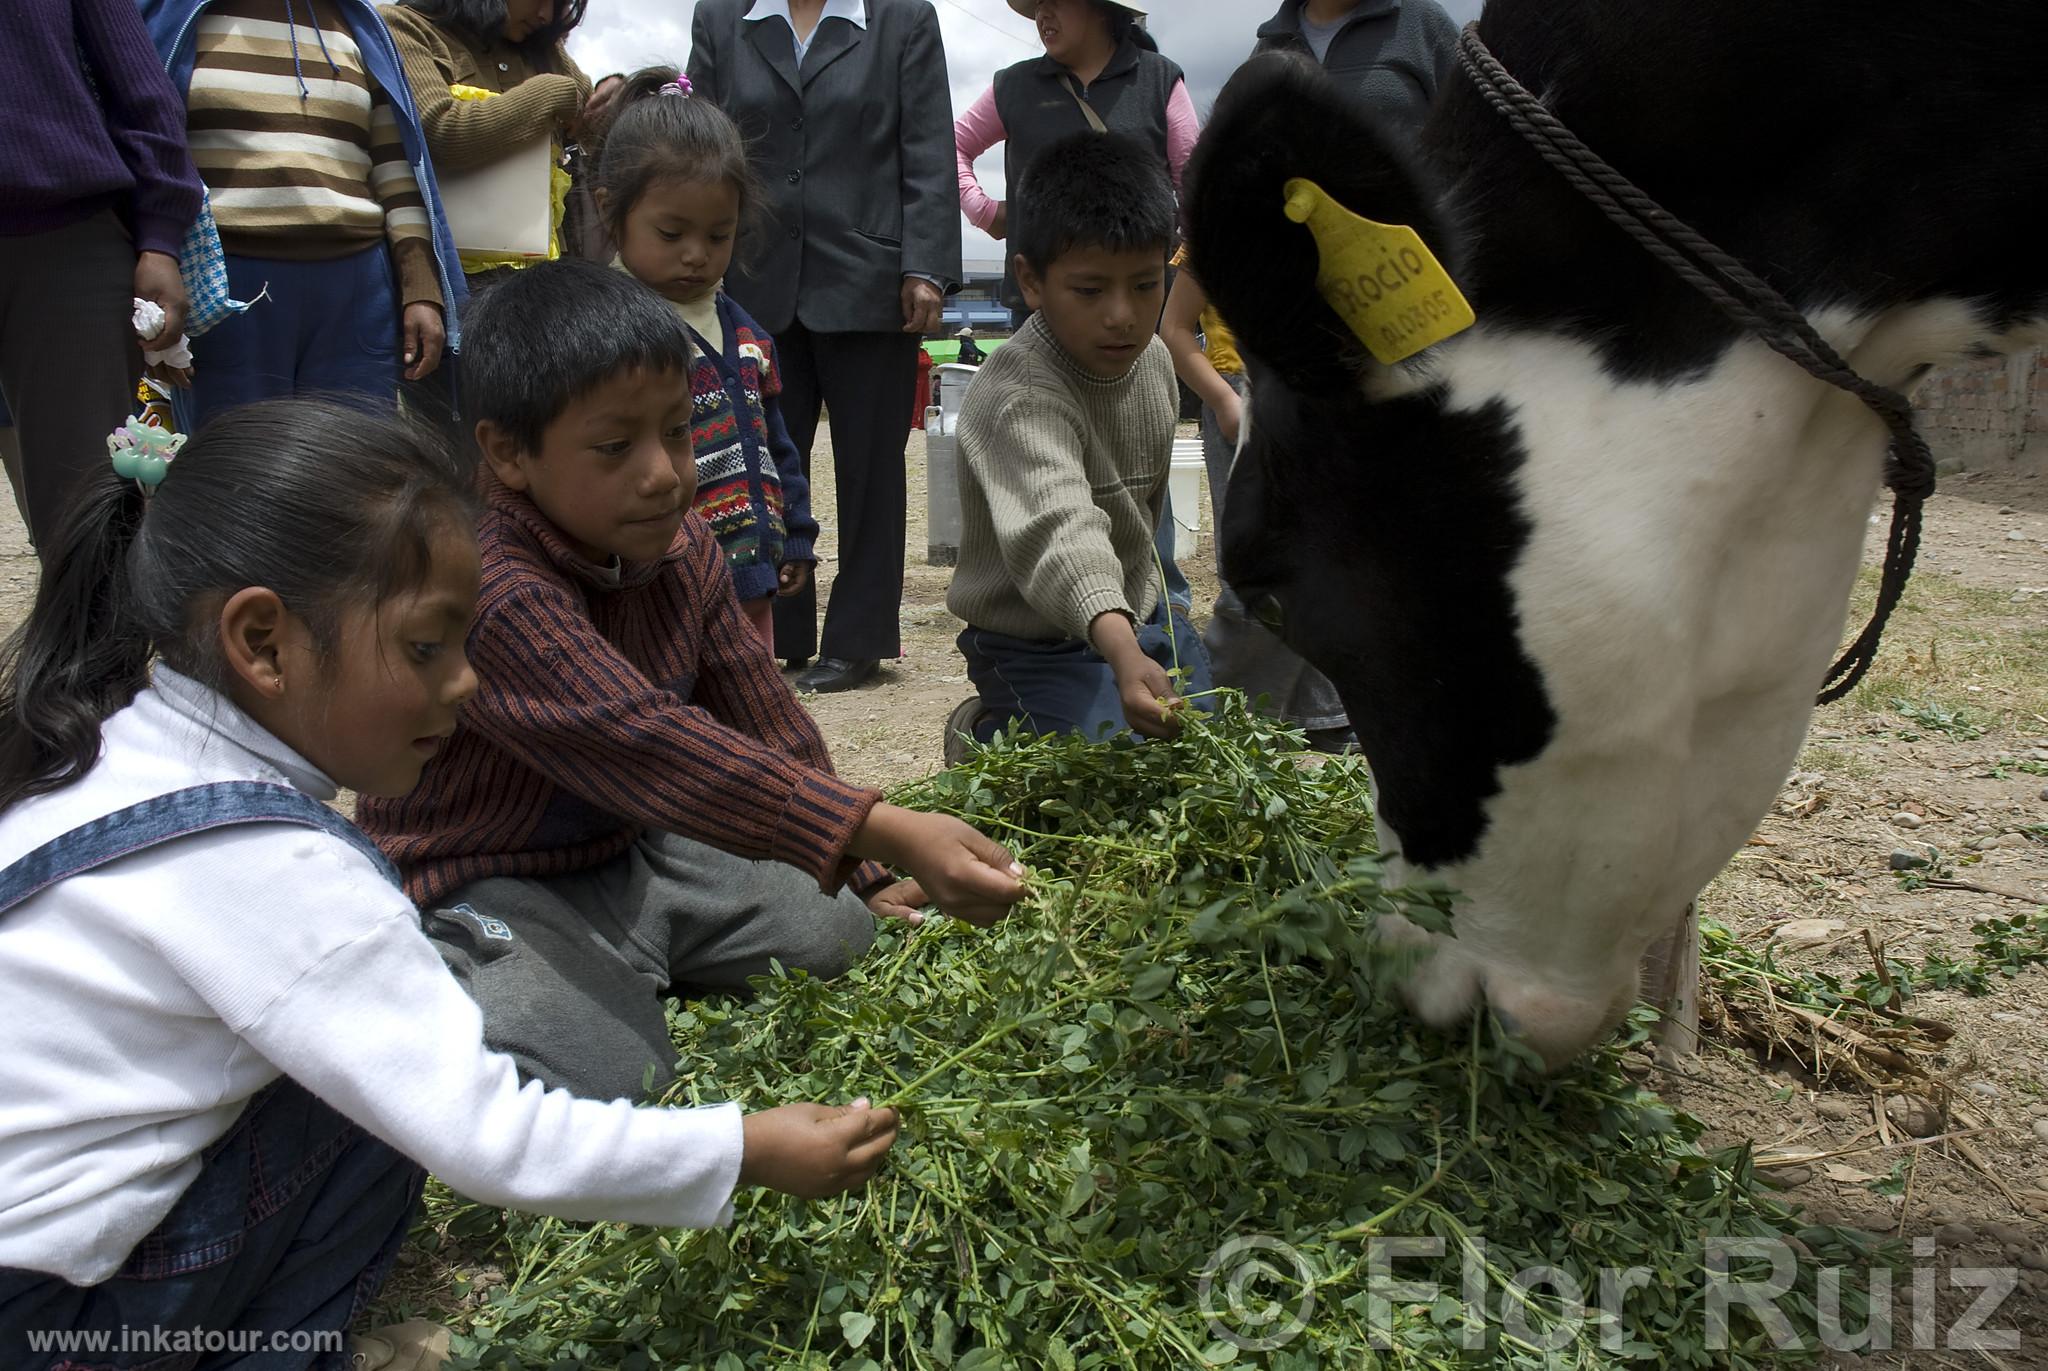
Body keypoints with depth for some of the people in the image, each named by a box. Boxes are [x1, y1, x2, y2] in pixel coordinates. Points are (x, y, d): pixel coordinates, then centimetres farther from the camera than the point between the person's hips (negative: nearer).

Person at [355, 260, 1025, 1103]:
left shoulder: (679, 546, -2)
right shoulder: (489, 589, -29)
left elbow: (762, 724, 6)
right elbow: (647, 746, -41)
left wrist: (866, 876, 5)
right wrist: (882, 833, -47)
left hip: (639, 850, 8)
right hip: (493, 889, -7)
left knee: (861, 938, 6)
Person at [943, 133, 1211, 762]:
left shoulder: (1153, 359, -2)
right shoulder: (1017, 396, -30)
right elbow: (1055, 525, -48)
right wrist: (1121, 648, -63)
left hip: (1140, 613, 8)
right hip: (1043, 645, -8)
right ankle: (985, 733, 7)